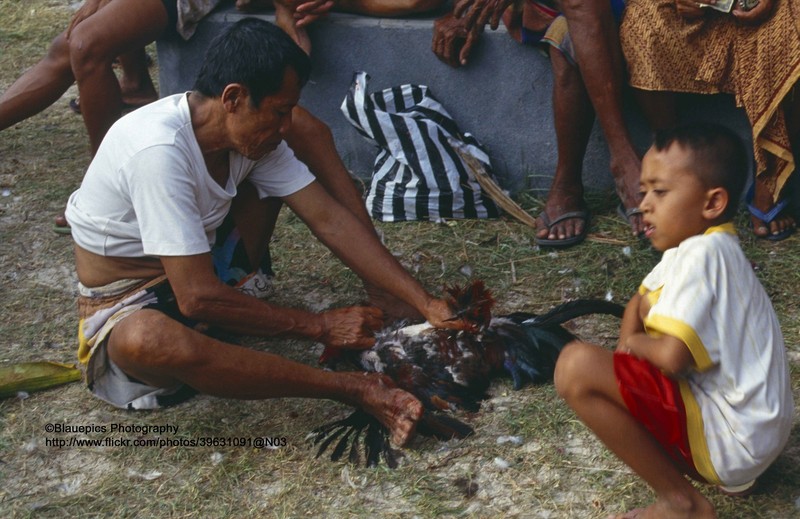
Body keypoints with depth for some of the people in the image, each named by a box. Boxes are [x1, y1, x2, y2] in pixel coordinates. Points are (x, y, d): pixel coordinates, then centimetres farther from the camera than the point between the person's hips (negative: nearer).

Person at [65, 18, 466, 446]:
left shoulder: (253, 132, -9)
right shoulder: (160, 150, -33)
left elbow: (331, 221, -10)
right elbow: (198, 298, -34)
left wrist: (425, 304, -17)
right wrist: (319, 327, -26)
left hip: (201, 272, 7)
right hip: (126, 305, -7)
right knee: (148, 340, -47)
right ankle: (354, 390, -37)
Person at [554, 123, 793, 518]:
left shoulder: (702, 255, -18)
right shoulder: (695, 246, 11)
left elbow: (671, 356, -28)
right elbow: (637, 304, 25)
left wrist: (637, 344, -6)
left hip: (734, 439, -11)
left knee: (576, 366, -20)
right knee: (652, 308, 28)